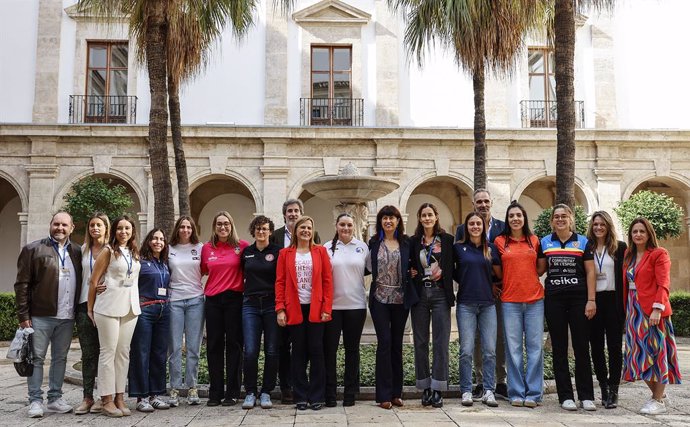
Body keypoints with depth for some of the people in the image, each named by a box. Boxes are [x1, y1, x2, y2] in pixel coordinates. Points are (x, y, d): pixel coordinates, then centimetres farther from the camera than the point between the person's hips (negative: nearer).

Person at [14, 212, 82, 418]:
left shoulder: (77, 252, 10)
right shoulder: (33, 249, -1)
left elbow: (81, 283, 13)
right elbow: (22, 284, -4)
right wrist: (24, 315, -9)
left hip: (67, 318, 4)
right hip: (41, 316, -4)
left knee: (60, 359, 11)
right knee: (37, 358, 3)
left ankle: (55, 398, 21)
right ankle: (35, 401, 11)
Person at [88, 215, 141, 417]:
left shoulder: (135, 253, 12)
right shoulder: (109, 251, -4)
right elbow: (93, 281, -3)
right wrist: (90, 308, -1)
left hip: (130, 307, 5)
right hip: (109, 307, -5)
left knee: (123, 352, 8)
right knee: (108, 352, -1)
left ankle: (119, 397, 14)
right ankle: (107, 400, 4)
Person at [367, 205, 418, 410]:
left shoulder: (406, 242, 5)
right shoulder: (374, 243, 4)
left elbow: (411, 266, 16)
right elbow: (368, 267, 12)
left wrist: (410, 272, 0)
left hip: (400, 299, 1)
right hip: (380, 299, -1)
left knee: (397, 343, 8)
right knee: (384, 342, -6)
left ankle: (396, 392, 17)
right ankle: (384, 395, 0)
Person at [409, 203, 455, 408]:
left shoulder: (447, 240, 3)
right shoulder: (414, 241, 7)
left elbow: (454, 267, 5)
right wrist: (410, 272, -5)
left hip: (440, 294, -2)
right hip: (419, 294, 2)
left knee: (441, 343, -2)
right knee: (420, 342, 5)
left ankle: (438, 389, 5)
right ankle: (425, 388, 14)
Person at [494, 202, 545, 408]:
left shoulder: (535, 240, 9)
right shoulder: (500, 241, 5)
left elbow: (540, 268, 16)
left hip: (535, 299, 1)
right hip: (510, 300, -1)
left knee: (535, 347, 2)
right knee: (514, 348, 2)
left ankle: (533, 393, 11)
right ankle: (516, 393, 11)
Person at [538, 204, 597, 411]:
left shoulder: (582, 242, 5)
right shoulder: (544, 243, 9)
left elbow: (590, 272, 1)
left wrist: (591, 300, -6)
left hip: (578, 299, -1)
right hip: (553, 300, 1)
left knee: (582, 347, 2)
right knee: (559, 349, 4)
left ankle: (586, 396, 10)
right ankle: (565, 396, 11)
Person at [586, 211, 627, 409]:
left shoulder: (620, 248, 3)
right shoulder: (586, 248, 6)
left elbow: (626, 277, 1)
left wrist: (625, 304, -6)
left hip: (613, 301, -2)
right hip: (592, 301, 2)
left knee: (614, 346, 1)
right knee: (596, 346, 6)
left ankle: (613, 390, 7)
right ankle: (604, 387, 17)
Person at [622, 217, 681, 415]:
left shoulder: (659, 254, -4)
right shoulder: (629, 256, 15)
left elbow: (663, 284, -12)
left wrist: (657, 308, -21)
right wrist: (626, 310, 7)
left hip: (652, 310, -6)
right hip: (634, 311, 6)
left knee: (655, 352, -1)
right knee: (639, 354, 8)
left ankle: (658, 401, 7)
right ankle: (657, 394, 23)